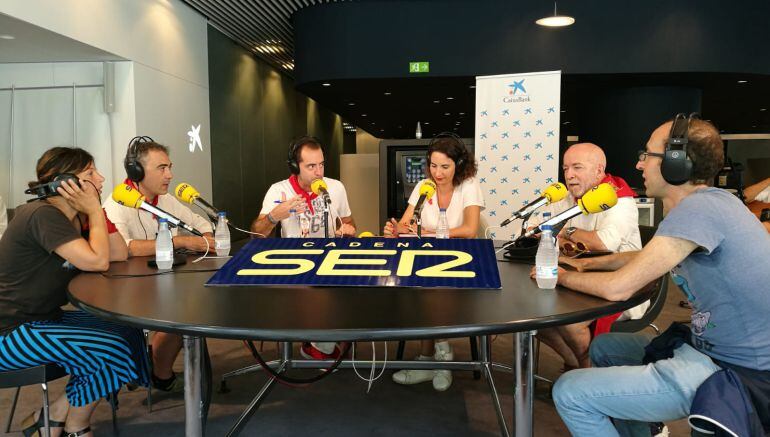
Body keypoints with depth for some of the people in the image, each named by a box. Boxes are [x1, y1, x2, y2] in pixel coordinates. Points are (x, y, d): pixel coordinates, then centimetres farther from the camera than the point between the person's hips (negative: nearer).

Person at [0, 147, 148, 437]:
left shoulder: (74, 219, 8)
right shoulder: (43, 215, -21)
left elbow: (120, 254, 3)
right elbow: (97, 261, -28)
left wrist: (96, 210, -3)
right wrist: (94, 211, -16)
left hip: (43, 319, 10)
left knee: (128, 332, 0)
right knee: (111, 349, -17)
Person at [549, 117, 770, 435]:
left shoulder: (699, 209, -24)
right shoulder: (703, 203, 7)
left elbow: (618, 287, -23)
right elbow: (642, 256, 23)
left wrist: (564, 277, -6)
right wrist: (588, 264, 12)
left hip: (731, 370, -10)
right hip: (707, 346, 10)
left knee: (569, 393, -12)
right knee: (603, 347, 24)